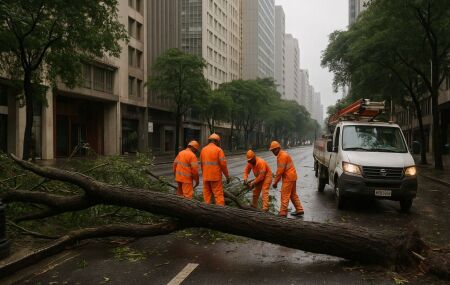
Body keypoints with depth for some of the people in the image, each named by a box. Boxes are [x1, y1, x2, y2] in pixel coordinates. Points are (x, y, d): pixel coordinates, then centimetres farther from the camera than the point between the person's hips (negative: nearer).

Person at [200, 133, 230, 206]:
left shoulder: (203, 150, 7)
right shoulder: (218, 150, -8)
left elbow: (202, 164, 11)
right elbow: (223, 164, -10)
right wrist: (227, 176, -2)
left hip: (206, 176, 5)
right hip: (216, 176, -5)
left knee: (207, 194, 10)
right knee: (218, 194, -2)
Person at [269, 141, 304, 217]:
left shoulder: (282, 156, -17)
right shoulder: (283, 154, 15)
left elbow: (280, 170, -20)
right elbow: (280, 170, 17)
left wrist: (275, 182, -14)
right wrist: (277, 181, 14)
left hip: (288, 178, -10)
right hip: (292, 176, 10)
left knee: (285, 195, -6)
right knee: (293, 194, 17)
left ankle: (283, 212, -4)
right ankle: (299, 210, 22)